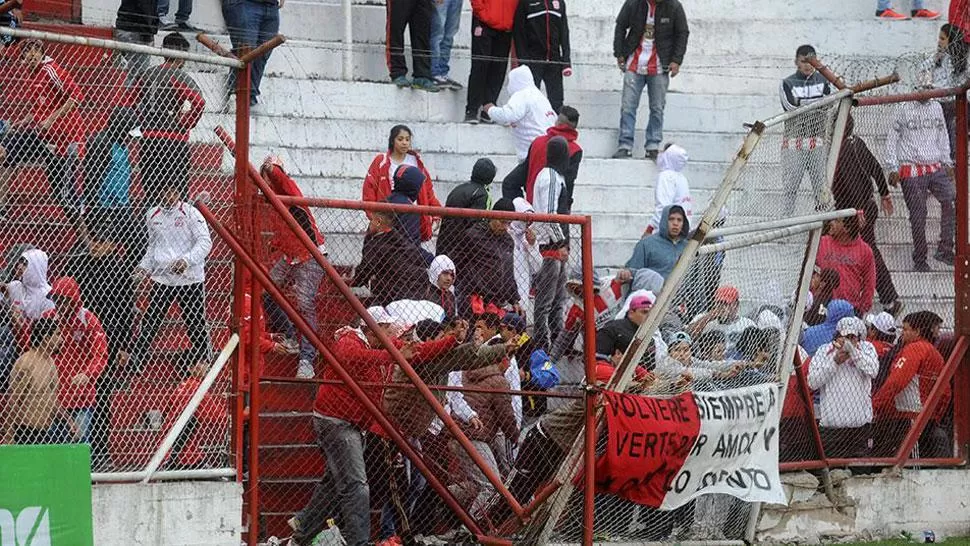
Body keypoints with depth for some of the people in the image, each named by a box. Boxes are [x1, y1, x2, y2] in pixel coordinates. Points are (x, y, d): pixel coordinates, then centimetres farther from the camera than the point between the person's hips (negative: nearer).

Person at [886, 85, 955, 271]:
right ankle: (920, 259, 7)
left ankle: (944, 249, -12)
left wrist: (947, 162, 15)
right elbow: (892, 139, 1)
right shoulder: (904, 109, -2)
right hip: (911, 170, -4)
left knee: (951, 200, -17)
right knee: (918, 215, -4)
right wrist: (893, 168, -4)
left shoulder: (936, 107, 12)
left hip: (936, 169, 4)